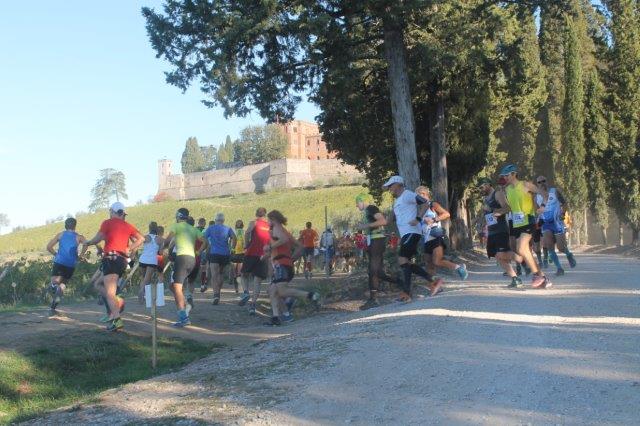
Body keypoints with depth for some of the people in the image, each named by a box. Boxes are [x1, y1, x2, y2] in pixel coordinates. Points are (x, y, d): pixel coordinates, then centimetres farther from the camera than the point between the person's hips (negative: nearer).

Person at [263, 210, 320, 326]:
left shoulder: (276, 229, 1)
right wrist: (292, 258, 26)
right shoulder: (284, 231, 29)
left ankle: (310, 295, -23)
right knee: (272, 289, 4)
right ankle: (276, 317, -4)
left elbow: (284, 239, -22)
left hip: (281, 264, -10)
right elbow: (299, 246, 30)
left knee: (281, 291, -22)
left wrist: (270, 247, -15)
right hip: (288, 264, 10)